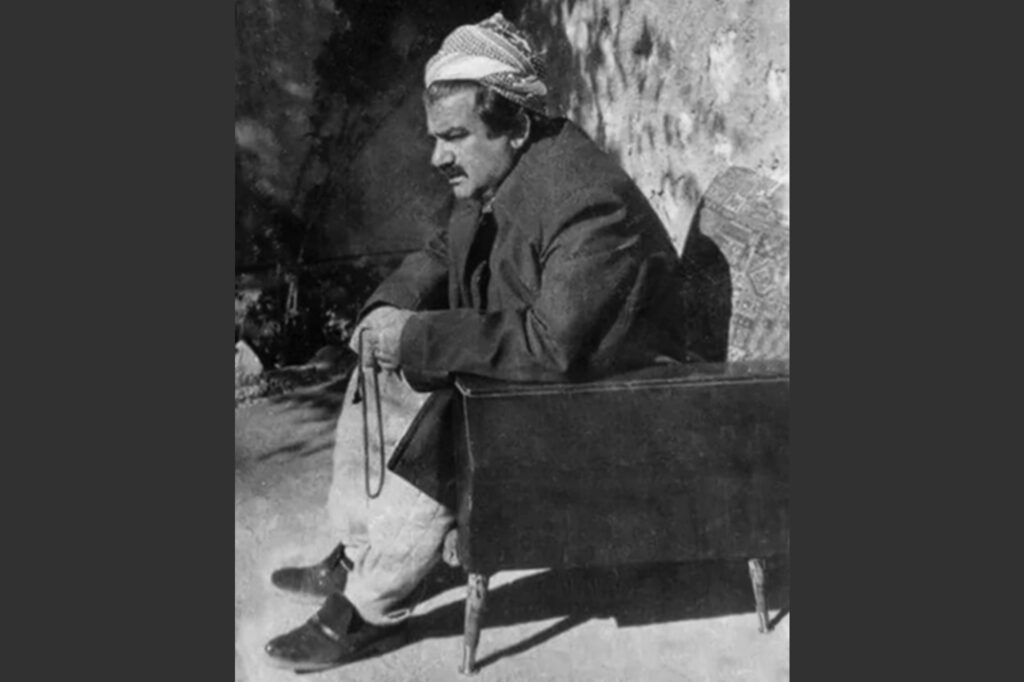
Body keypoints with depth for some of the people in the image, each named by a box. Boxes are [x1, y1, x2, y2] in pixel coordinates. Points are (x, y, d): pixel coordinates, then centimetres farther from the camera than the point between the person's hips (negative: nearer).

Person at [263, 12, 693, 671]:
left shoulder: (588, 201, -30)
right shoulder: (494, 177, -1)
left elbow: (553, 344, -35)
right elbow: (445, 253, 12)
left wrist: (420, 338, -30)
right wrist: (393, 306, -8)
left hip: (598, 388, -9)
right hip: (531, 356, 9)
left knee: (439, 428, -27)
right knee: (380, 374, 5)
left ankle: (370, 609, -8)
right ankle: (358, 553, 15)